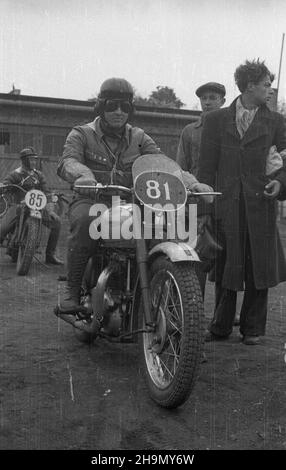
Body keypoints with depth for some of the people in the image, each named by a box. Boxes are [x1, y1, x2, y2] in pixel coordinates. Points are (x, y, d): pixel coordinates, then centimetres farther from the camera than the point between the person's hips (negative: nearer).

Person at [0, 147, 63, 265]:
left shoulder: (39, 175, 14)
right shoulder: (15, 175, 3)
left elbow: (46, 193, 8)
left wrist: (50, 210, -8)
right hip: (18, 206, -3)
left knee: (56, 221, -18)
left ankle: (50, 255, -8)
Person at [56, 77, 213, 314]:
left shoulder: (139, 138, 17)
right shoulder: (82, 134, 7)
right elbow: (68, 161, -13)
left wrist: (193, 183, -16)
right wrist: (83, 175, -39)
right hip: (91, 199, -2)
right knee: (85, 221, -38)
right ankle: (72, 289, -22)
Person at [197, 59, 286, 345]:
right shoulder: (216, 120, 9)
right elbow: (206, 167, 7)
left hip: (260, 205, 1)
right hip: (225, 205, 0)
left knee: (258, 268, 4)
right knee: (224, 268, 5)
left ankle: (253, 328, 17)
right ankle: (221, 326, 19)